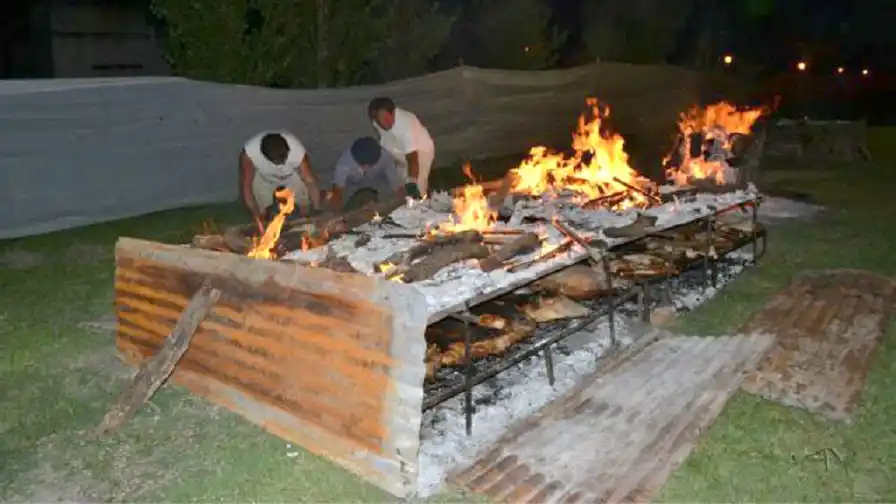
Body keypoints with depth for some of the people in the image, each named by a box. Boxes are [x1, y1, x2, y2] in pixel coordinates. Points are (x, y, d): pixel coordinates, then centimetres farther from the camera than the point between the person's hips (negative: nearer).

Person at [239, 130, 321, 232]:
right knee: (260, 213, -6)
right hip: (263, 177, 0)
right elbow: (245, 186, -31)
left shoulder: (297, 151, -41)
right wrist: (256, 216, -37)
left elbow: (311, 182, -33)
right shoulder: (250, 152, -40)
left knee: (305, 210, -5)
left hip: (293, 174, 0)